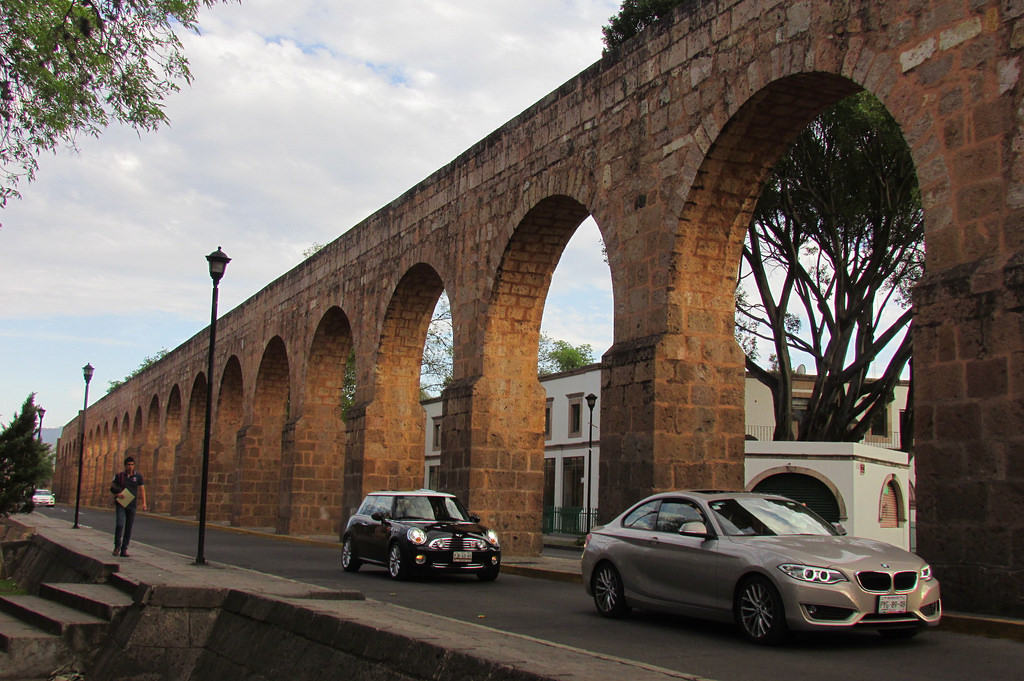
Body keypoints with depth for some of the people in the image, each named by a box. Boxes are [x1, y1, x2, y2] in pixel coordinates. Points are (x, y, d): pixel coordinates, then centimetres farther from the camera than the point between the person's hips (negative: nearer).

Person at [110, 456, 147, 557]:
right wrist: (117, 494, -11)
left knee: (129, 527, 3)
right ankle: (117, 546, 0)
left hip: (132, 505, 1)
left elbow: (142, 489, 5)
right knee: (119, 525, -15)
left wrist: (143, 503, -5)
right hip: (120, 504, -1)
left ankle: (124, 549, 12)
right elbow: (112, 488, 11)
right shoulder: (119, 476, 3)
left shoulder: (138, 476, 5)